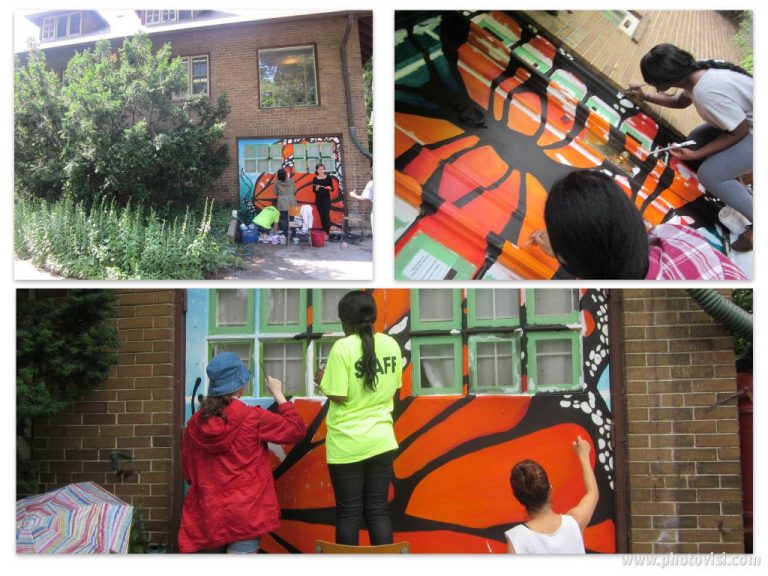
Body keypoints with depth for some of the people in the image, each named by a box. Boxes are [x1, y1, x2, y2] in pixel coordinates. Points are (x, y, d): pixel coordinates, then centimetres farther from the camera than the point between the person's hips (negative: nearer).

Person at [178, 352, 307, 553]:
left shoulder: (194, 423, 2)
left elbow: (188, 472, 12)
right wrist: (278, 394, 10)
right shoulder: (253, 418, -11)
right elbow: (298, 429, 1)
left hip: (205, 515, 5)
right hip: (244, 514, -5)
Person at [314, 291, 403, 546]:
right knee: (378, 509, 11)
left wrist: (322, 380, 3)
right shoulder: (391, 344, 1)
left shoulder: (342, 347, -15)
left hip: (347, 443, -4)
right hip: (381, 440, 4)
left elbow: (338, 396, -16)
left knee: (348, 511, 7)